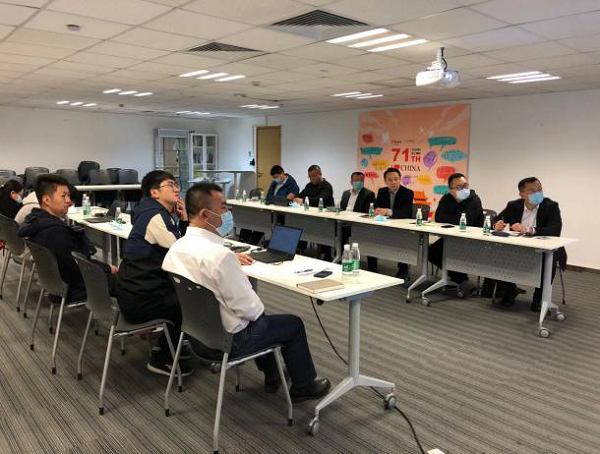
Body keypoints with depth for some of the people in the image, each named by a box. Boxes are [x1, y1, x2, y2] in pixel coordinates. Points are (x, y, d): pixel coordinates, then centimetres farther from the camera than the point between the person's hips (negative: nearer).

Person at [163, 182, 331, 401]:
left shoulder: (176, 248, -7)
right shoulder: (220, 255, -32)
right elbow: (247, 307, -25)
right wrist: (259, 310, -4)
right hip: (229, 339, -8)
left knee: (259, 317, 32)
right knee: (294, 324, 12)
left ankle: (271, 375, 47)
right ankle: (303, 387, 32)